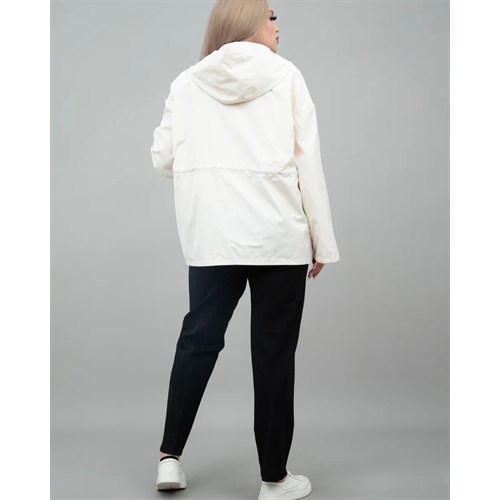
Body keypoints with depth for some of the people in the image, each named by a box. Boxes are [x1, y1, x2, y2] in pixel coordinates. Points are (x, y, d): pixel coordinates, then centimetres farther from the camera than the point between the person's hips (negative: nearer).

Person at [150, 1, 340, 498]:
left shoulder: (186, 83, 8)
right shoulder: (285, 75, 1)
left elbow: (163, 159, 10)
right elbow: (307, 160, -3)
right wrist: (322, 240, 1)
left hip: (212, 236, 3)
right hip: (278, 236, -2)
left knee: (198, 338, 17)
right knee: (274, 352, 5)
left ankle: (170, 457, 19)